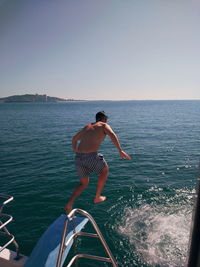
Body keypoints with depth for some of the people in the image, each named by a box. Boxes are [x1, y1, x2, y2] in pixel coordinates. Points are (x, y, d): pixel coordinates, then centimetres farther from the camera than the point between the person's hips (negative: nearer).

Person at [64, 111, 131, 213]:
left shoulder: (87, 126, 25)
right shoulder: (104, 125, 9)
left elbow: (74, 139, 34)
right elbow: (112, 135, -14)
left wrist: (76, 152, 46)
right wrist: (120, 150, -19)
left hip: (78, 157, 6)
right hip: (91, 156, -6)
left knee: (83, 184, 24)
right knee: (105, 170, 26)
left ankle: (69, 204, 7)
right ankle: (97, 197, 32)